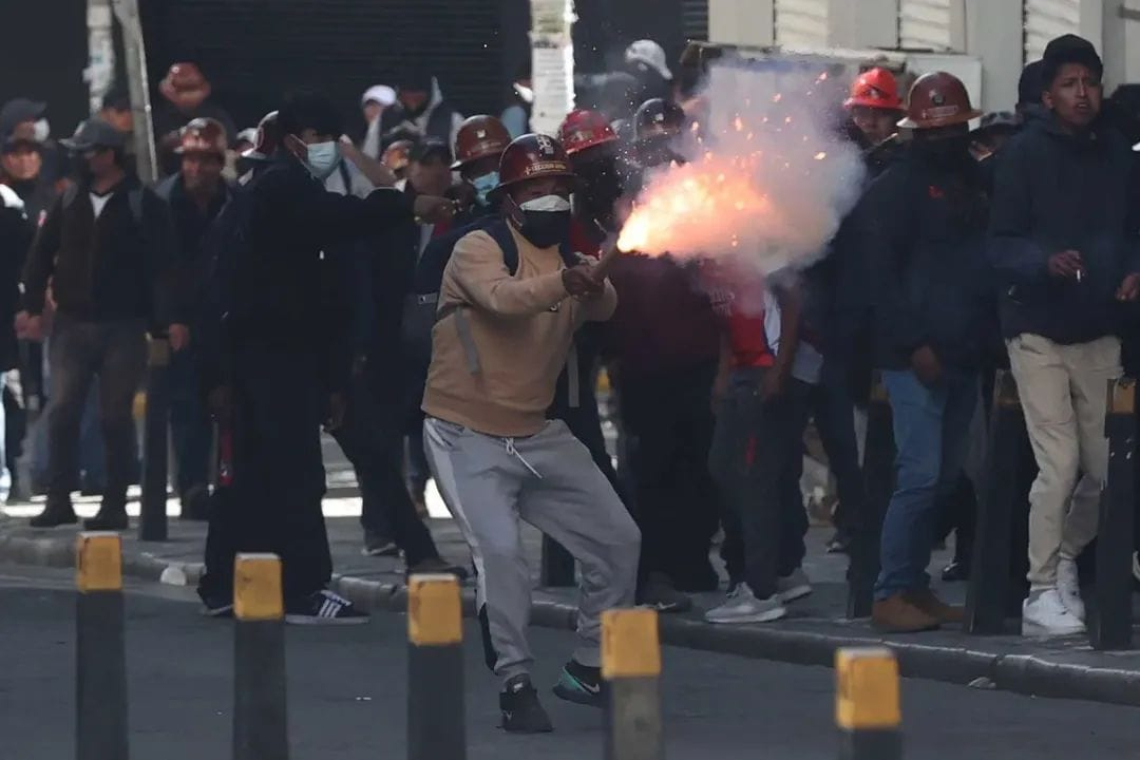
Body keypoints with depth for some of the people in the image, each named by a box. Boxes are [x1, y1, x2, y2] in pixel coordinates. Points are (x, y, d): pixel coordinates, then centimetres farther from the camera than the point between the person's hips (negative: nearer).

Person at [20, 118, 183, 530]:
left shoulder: (143, 205, -4)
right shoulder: (69, 201, 8)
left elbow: (161, 265, -9)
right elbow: (42, 255, 11)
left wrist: (170, 318, -18)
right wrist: (33, 306, 1)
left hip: (123, 327, -3)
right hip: (72, 325, 3)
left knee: (116, 417, 2)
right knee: (62, 411, -3)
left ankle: (115, 504, 9)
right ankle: (59, 500, 2)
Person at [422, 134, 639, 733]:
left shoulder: (571, 262, 6)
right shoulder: (478, 250, -11)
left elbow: (601, 308, -18)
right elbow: (503, 298, -35)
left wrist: (595, 289, -42)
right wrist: (562, 283, -54)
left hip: (538, 435, 7)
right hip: (467, 435, -7)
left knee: (617, 542, 8)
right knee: (499, 550, -23)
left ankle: (590, 671, 22)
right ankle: (516, 684, -10)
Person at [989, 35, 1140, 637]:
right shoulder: (1026, 154, -6)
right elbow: (1001, 245, -7)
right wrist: (1046, 263, -26)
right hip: (1039, 331, -5)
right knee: (1060, 464, -9)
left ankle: (1063, 558, 29)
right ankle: (1043, 594, 2)